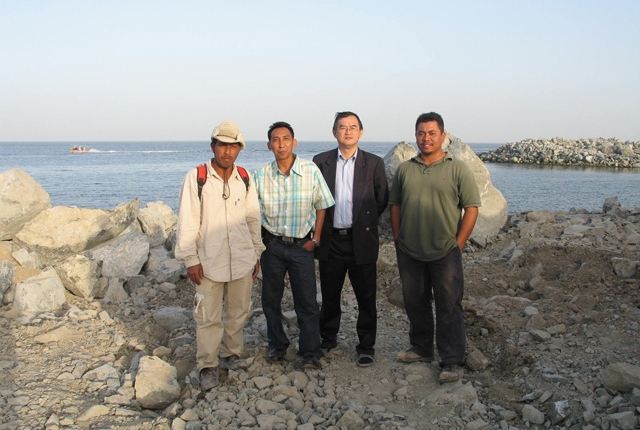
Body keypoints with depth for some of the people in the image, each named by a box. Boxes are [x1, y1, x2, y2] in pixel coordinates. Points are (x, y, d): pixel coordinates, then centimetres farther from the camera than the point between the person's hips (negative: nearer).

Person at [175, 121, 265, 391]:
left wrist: (257, 253, 13)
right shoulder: (196, 178, -8)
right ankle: (207, 367, 14)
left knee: (239, 312, 14)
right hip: (209, 261, -4)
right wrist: (190, 259, -9)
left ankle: (232, 354, 32)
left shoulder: (244, 179, 5)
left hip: (242, 259, 4)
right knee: (208, 317, 1)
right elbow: (187, 221, -7)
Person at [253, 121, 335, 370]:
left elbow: (321, 206, 2)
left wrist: (315, 239, -2)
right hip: (272, 244, 2)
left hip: (302, 245, -2)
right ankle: (277, 345, 30)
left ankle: (311, 353, 13)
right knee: (271, 299, 12)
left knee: (307, 302, 2)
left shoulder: (311, 171, -7)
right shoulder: (261, 176, -5)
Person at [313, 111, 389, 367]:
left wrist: (366, 221, 8)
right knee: (329, 296, 13)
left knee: (366, 298, 5)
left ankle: (366, 346, 19)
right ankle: (328, 339, 31)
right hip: (330, 240, 1)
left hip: (361, 240, -1)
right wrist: (321, 227, 6)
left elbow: (382, 199, 7)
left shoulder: (374, 163, 1)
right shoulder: (321, 162, 3)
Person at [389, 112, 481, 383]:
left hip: (445, 254, -4)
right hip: (409, 253, 4)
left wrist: (458, 245, -8)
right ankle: (421, 349, 32)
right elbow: (395, 206, 11)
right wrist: (398, 240, 4)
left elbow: (471, 208, -5)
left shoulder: (457, 168, -4)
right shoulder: (404, 169, 7)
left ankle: (452, 363, 9)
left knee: (449, 308, 0)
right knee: (415, 304, 15)